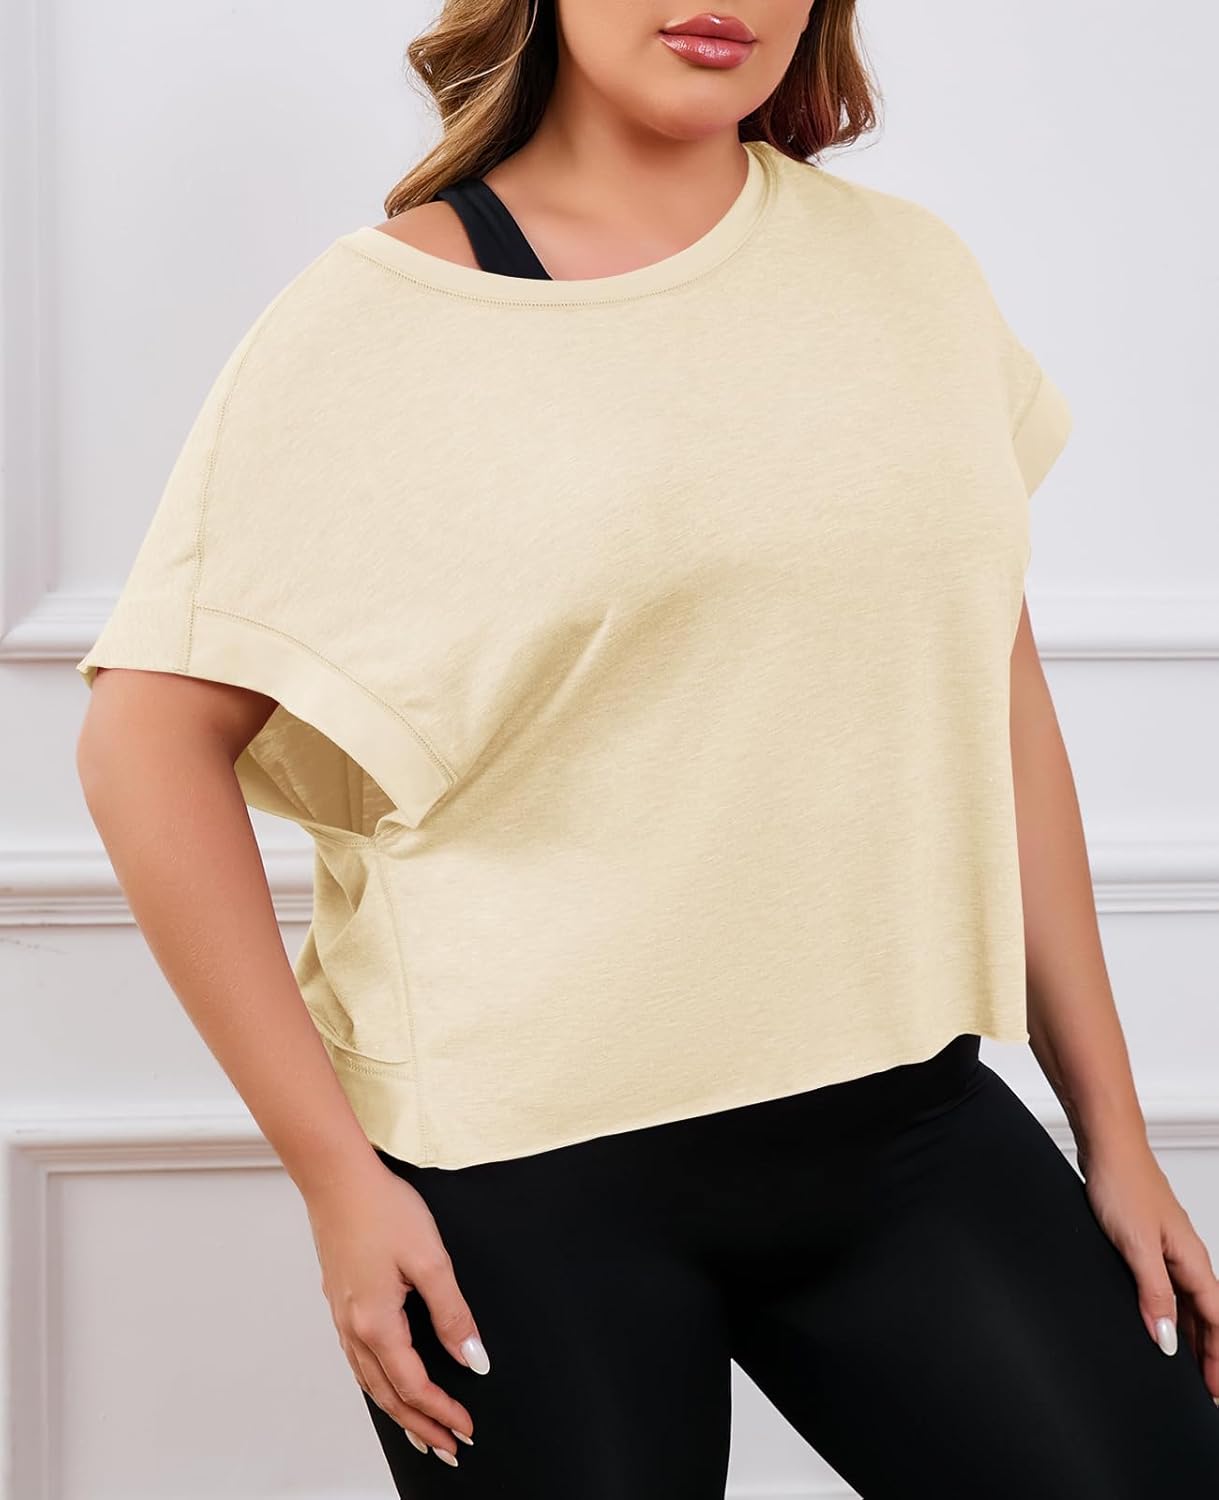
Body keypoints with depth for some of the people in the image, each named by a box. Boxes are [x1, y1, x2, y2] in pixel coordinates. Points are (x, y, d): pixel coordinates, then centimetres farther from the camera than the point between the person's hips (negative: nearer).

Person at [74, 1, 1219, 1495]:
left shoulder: (907, 270, 7)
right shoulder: (381, 318, -6)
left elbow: (999, 703, 11)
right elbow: (148, 742, -8)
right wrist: (332, 1171, -11)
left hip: (901, 1117, 4)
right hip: (528, 1170, -3)